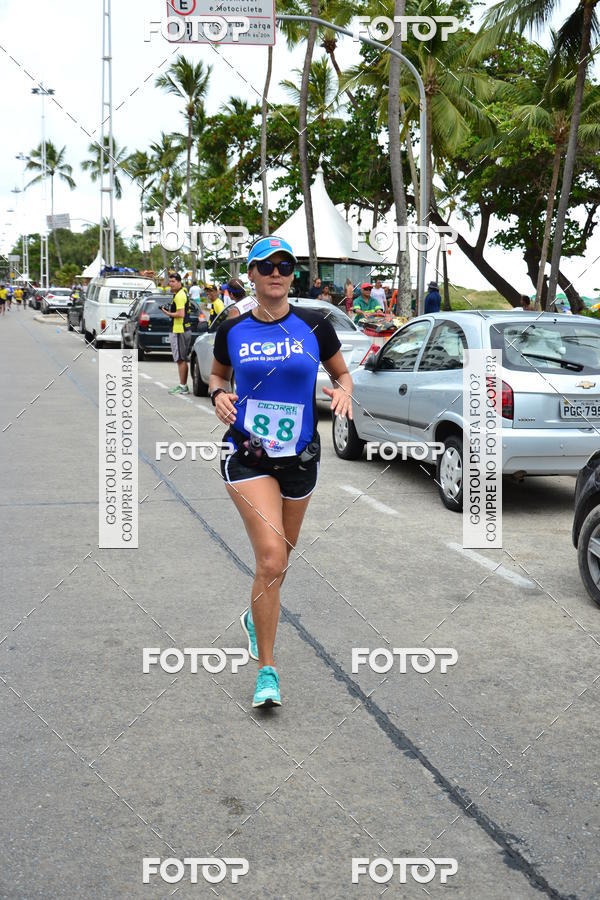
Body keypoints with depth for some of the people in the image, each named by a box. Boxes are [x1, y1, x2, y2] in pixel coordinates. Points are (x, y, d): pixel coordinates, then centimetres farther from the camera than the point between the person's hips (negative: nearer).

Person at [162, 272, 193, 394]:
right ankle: (183, 385, 20)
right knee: (182, 360, 14)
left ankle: (182, 387, -4)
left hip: (179, 331, -10)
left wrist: (168, 313, -13)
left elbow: (181, 314, -25)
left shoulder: (179, 296, -16)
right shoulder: (183, 292, 16)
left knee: (181, 360, -7)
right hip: (185, 329, 10)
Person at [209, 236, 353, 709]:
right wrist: (219, 395, -7)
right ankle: (267, 669, -2)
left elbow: (342, 372, 8)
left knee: (282, 556, 18)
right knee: (271, 559, -15)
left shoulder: (314, 326, -4)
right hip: (248, 456, -2)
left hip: (300, 457, 2)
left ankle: (256, 617, 51)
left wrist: (343, 390, -14)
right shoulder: (232, 330, -1)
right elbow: (218, 374, 15)